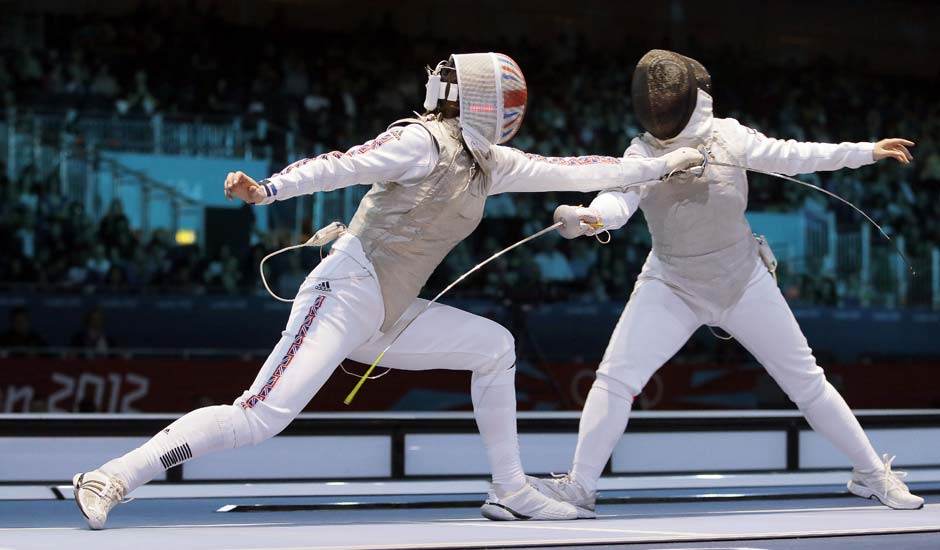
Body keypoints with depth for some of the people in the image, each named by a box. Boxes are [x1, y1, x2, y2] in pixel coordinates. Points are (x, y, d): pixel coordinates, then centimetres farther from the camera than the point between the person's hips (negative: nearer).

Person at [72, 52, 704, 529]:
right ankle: (113, 479, -21)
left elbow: (570, 171, 18)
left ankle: (509, 491, 15)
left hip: (384, 316, 9)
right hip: (345, 292, -9)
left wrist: (662, 165, 20)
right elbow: (344, 165, -23)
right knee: (261, 418, -23)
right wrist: (267, 189, -37)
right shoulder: (422, 142, -11)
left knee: (494, 347, 10)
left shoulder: (488, 162, 13)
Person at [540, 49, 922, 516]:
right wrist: (585, 217, -63)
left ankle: (872, 473, 19)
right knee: (615, 378, -16)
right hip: (671, 288, -1)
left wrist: (867, 151, 0)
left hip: (743, 284, 1)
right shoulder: (641, 154, -20)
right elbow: (618, 200, -39)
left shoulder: (727, 136, -15)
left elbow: (790, 156, -1)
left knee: (806, 380, 5)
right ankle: (580, 487, -7)